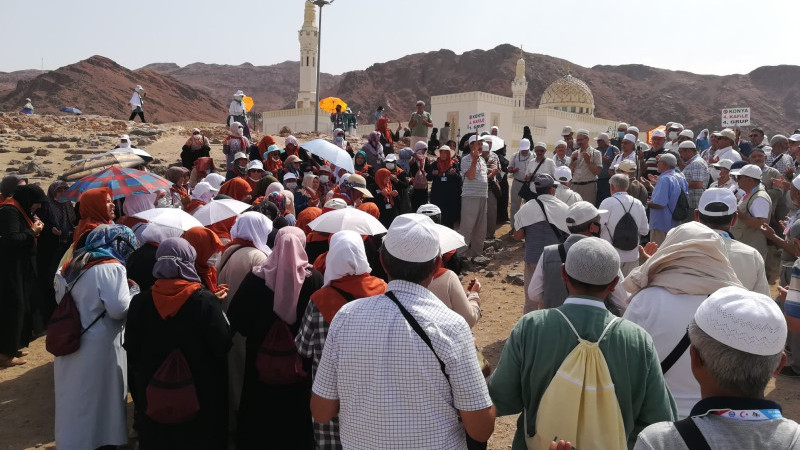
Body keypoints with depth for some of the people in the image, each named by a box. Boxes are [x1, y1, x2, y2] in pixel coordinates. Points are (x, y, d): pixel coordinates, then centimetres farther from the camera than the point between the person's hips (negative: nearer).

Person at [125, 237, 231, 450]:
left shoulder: (139, 302, -5)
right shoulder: (205, 300, -17)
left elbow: (132, 352, 1)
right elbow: (223, 345, -17)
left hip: (153, 395, 4)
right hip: (201, 394, -3)